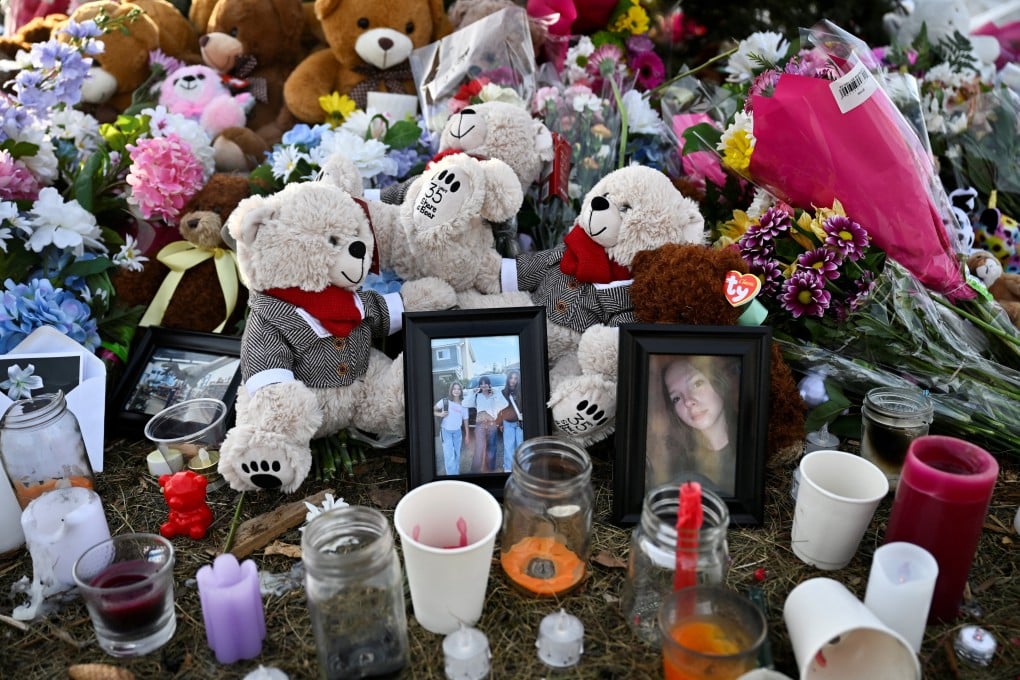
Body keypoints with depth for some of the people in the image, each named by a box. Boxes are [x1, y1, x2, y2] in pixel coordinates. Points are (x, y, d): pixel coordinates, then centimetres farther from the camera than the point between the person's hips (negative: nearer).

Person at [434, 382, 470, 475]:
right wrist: (440, 414, -21)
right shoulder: (445, 401, -8)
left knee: (457, 455, 13)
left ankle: (457, 473, 28)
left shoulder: (463, 404, 2)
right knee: (449, 455, -10)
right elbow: (433, 410, -2)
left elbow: (465, 420, 8)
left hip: (457, 432, 3)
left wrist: (467, 434, 10)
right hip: (446, 431, -3)